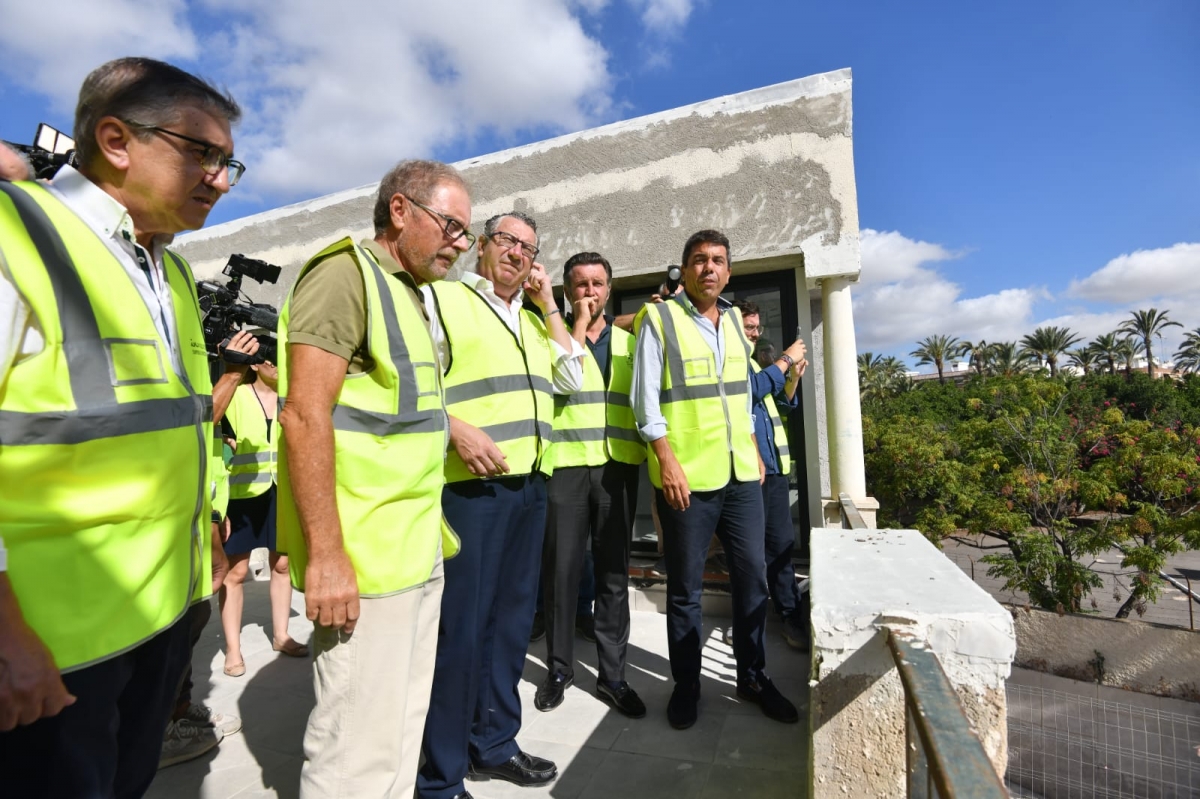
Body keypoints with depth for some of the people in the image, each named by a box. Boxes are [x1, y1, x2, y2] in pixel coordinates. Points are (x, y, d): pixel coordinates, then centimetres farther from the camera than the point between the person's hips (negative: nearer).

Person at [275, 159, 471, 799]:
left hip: (417, 550, 9)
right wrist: (325, 554, -20)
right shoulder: (346, 274, -10)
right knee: (360, 747, 3)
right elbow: (304, 415, -18)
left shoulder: (408, 292, 18)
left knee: (405, 720, 20)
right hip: (362, 556, -9)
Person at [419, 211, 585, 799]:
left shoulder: (534, 318, 20)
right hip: (470, 485, -7)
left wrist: (548, 304, 8)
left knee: (512, 617, 15)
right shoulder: (442, 299, 1)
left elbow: (572, 380, 11)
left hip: (530, 486, 7)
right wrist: (457, 430, -23)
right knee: (460, 626, -1)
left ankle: (493, 742, 33)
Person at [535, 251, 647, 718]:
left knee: (614, 573, 8)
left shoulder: (628, 342, 14)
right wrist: (578, 325, -7)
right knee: (561, 570, 5)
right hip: (564, 465, -2)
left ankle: (612, 674, 21)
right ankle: (559, 668, 23)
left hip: (617, 466, 2)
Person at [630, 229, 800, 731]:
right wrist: (668, 463, -15)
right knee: (686, 588, 8)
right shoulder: (659, 318, -4)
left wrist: (753, 450, 16)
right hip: (687, 477, -5)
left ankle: (753, 677, 32)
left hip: (741, 474, 6)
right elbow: (646, 398, -9)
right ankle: (686, 685, 27)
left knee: (753, 577, 13)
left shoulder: (734, 320, 14)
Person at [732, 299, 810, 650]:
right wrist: (784, 360, -10)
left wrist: (793, 377, 5)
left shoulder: (752, 361, 22)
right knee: (753, 546, 0)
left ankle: (791, 614, 21)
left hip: (773, 464, 8)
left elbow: (783, 403, 24)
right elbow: (750, 389, -21)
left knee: (782, 542, 11)